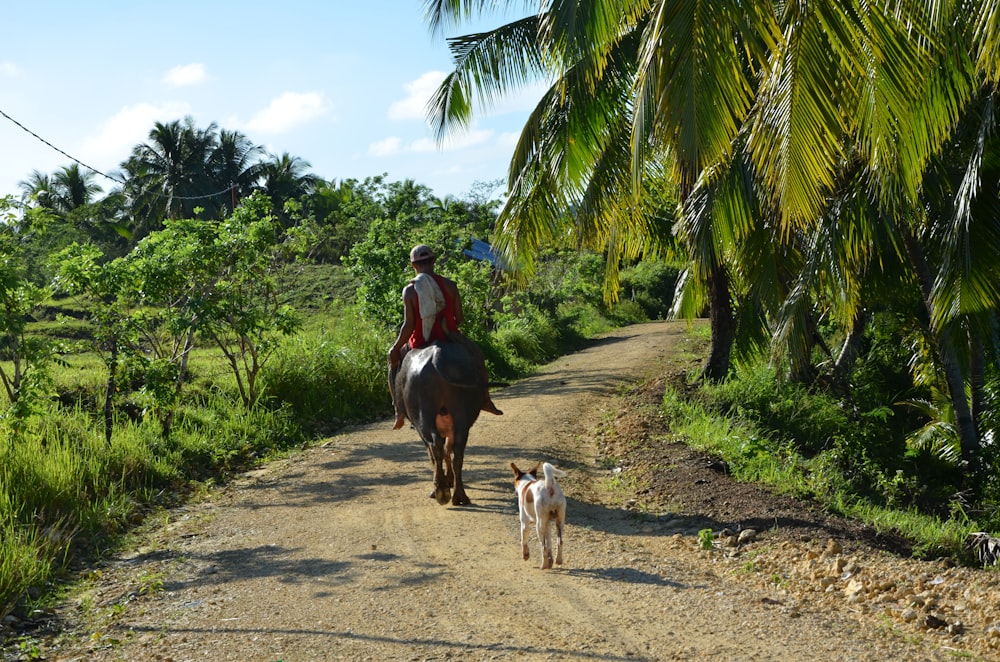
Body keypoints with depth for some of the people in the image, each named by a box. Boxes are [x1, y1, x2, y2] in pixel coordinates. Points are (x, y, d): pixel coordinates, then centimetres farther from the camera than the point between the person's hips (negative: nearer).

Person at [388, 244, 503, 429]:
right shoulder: (450, 285, -5)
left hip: (420, 344, 0)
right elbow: (459, 319, -3)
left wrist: (396, 347, -1)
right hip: (448, 339, 1)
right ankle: (485, 398, 24)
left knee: (394, 362, 28)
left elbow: (408, 325, -13)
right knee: (477, 353, 29)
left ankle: (399, 412, 20)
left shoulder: (409, 290, -9)